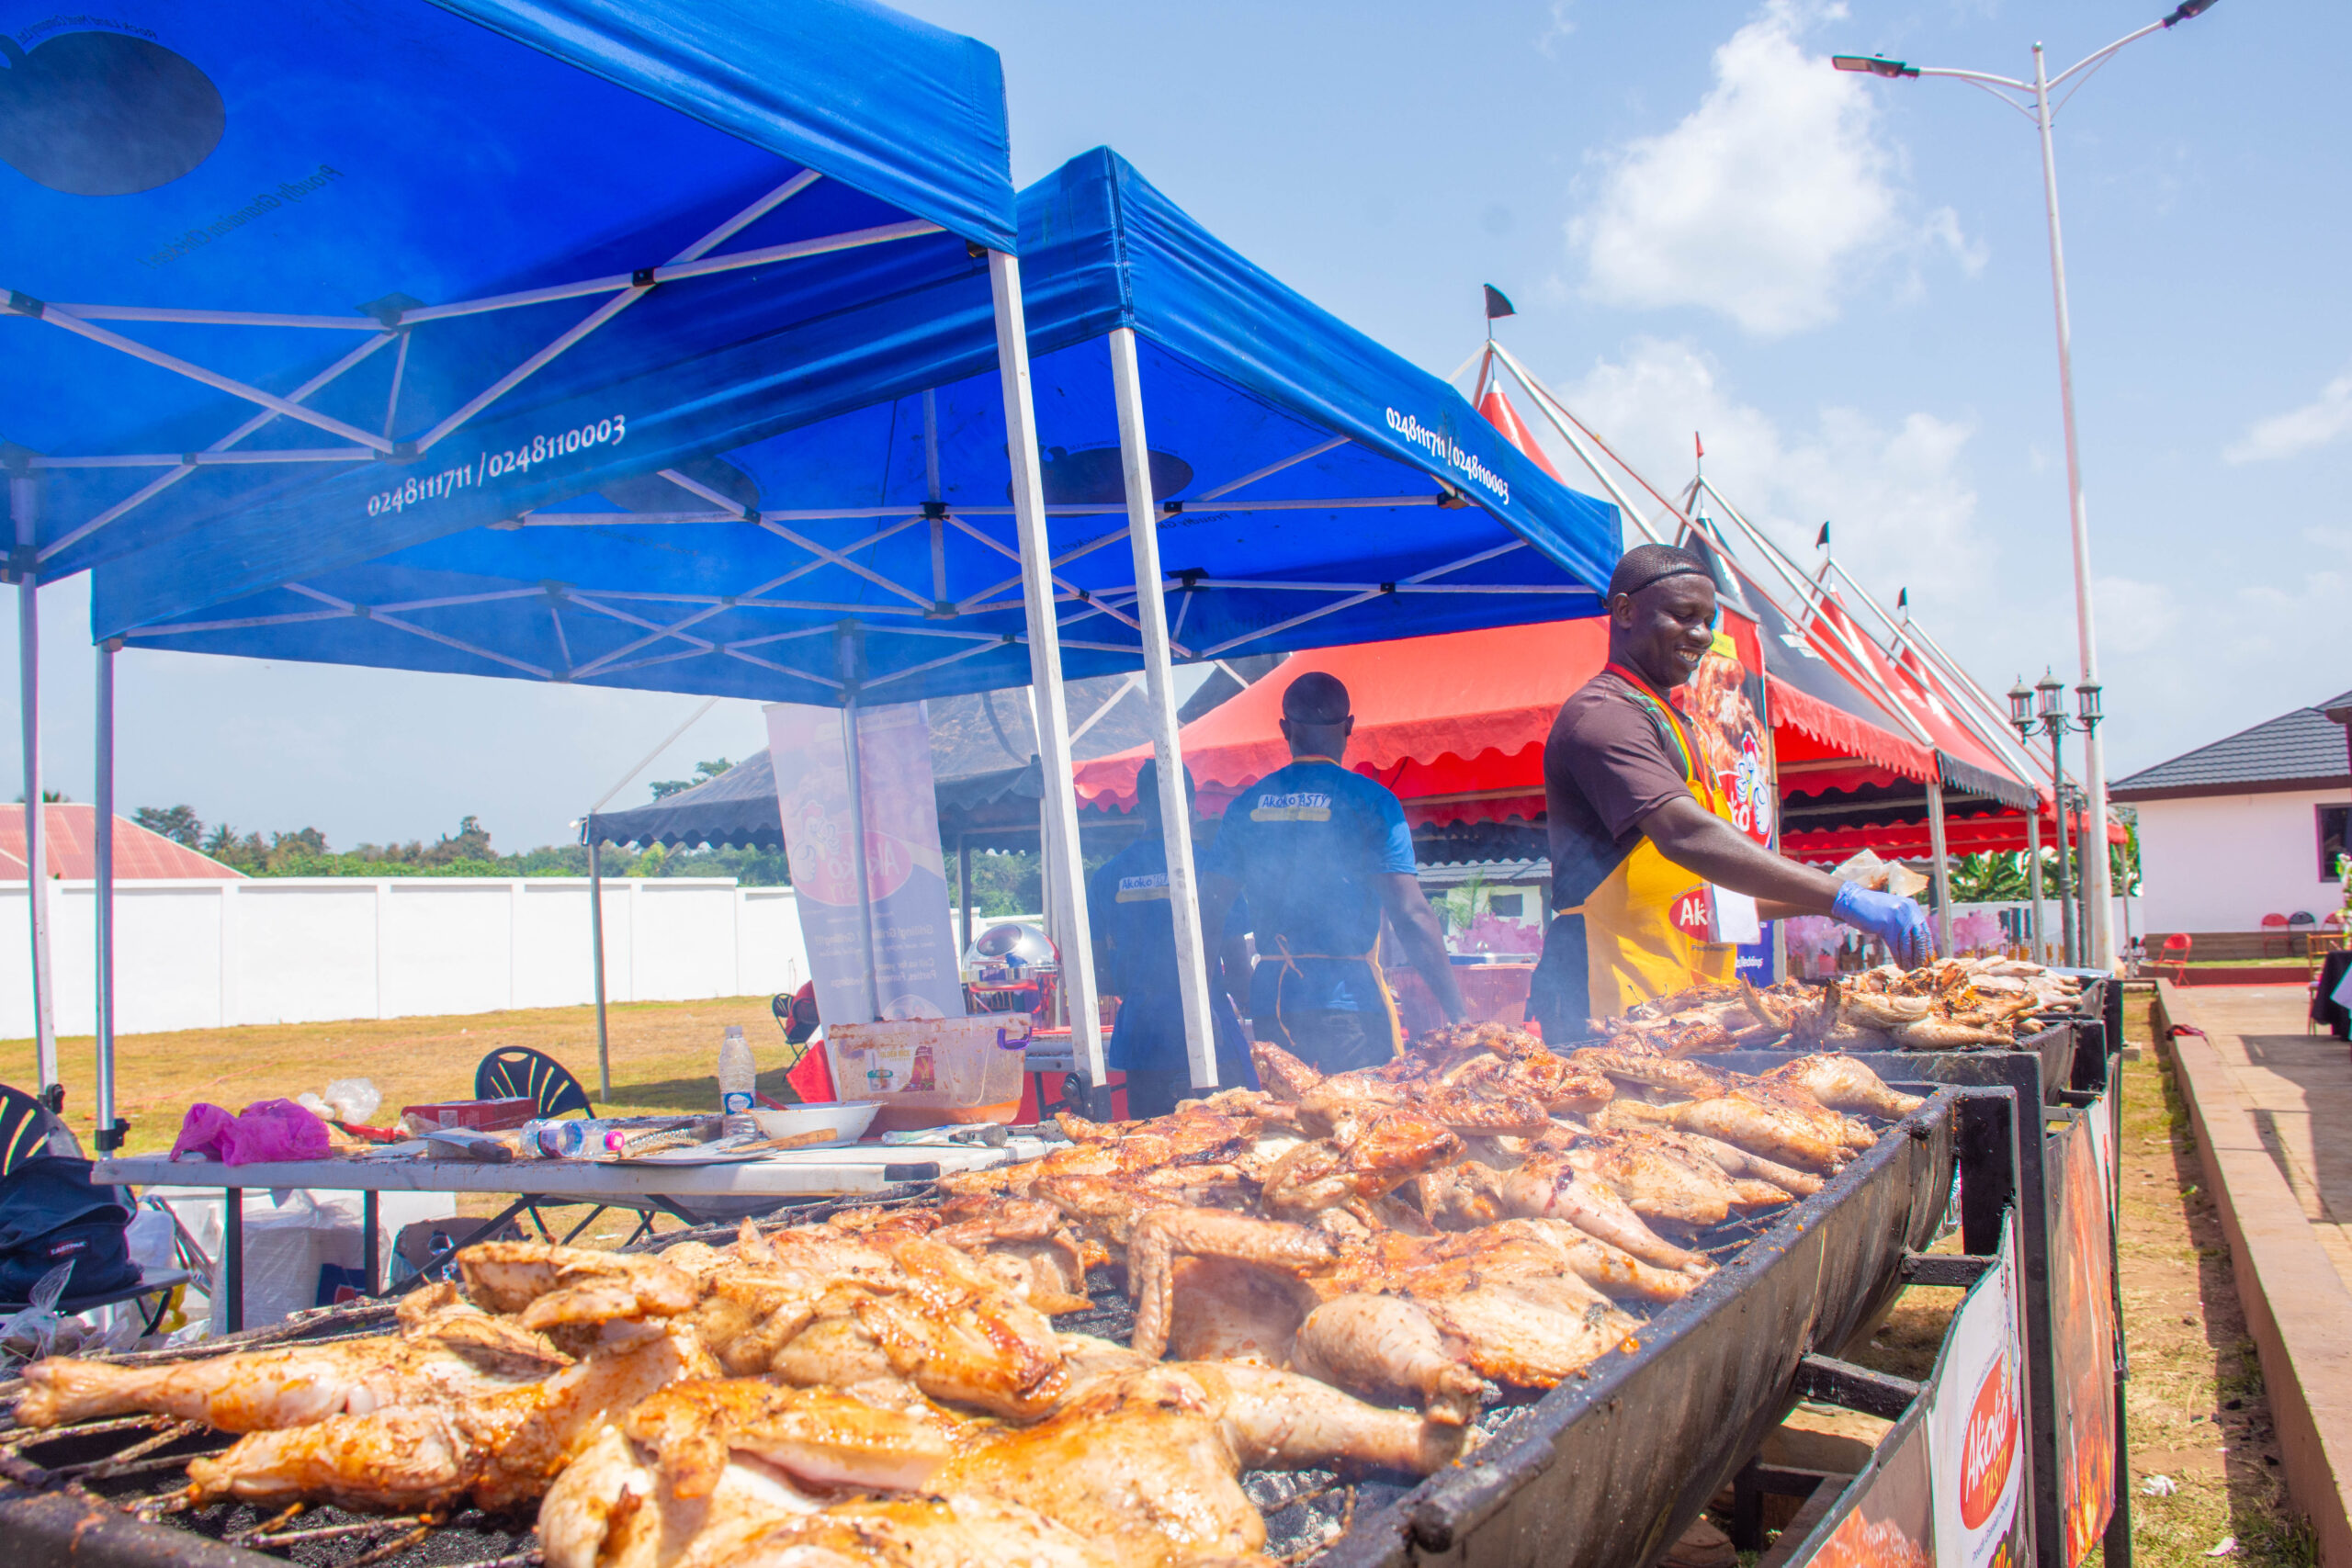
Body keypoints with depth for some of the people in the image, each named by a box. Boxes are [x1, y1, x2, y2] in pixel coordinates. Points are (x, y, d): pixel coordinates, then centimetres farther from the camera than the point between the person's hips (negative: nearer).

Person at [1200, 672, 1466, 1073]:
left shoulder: (1246, 805, 8)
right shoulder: (1369, 800, -4)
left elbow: (1209, 912, 6)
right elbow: (1411, 915, -11)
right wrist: (1457, 1011, -8)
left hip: (1271, 1006, 4)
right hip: (1350, 1006, -4)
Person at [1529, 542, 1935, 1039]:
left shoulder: (1669, 723, 24)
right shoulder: (1602, 714, -9)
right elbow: (1685, 836, -26)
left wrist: (1821, 901, 13)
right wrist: (1842, 897, -28)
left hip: (1681, 1007, 9)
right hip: (1618, 1009, -9)